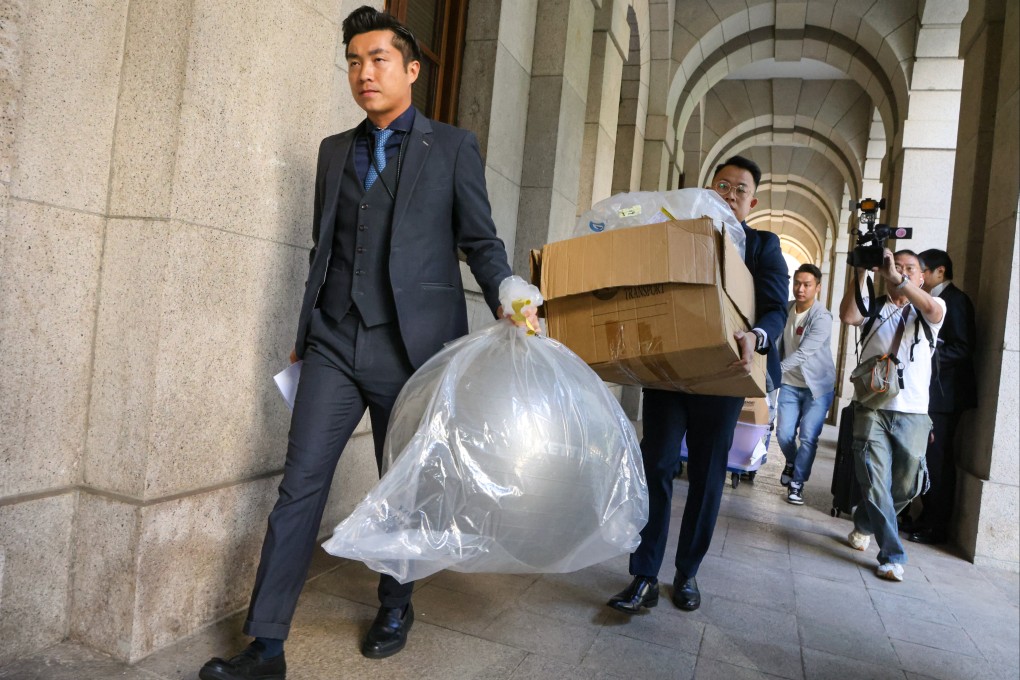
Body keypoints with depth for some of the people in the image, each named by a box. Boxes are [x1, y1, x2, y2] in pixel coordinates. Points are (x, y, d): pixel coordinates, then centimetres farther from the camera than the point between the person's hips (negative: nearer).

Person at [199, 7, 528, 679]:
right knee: (300, 485, 0)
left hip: (411, 345, -3)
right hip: (334, 344, 4)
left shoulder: (453, 147, 5)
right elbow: (322, 246, 19)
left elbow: (481, 242, 2)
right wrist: (307, 329, 19)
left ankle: (395, 609, 32)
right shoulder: (335, 150, 17)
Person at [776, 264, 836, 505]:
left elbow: (803, 353, -28)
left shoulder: (822, 318, -19)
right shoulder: (786, 309, -1)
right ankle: (791, 463, 33)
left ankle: (797, 483, 11)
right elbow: (779, 342, 7)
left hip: (817, 386, -4)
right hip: (790, 384, 4)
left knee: (808, 437, -6)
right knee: (784, 434, 1)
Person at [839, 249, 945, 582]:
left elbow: (932, 311, -17)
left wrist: (896, 277, -27)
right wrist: (860, 273, -19)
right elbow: (847, 316, -13)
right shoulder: (872, 306, 9)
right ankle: (892, 555, 4)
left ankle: (865, 524, 34)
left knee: (905, 486, 9)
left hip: (913, 413, 1)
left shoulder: (932, 306, 9)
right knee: (875, 483, -6)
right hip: (871, 407, -1)